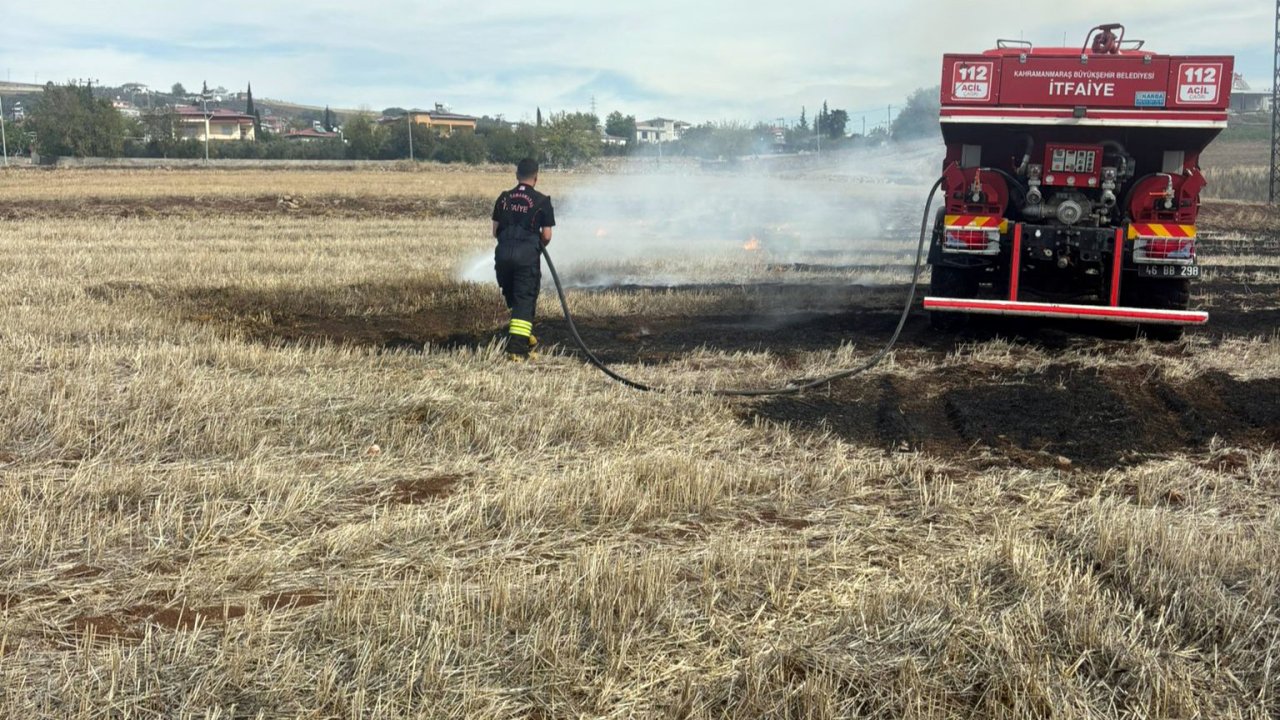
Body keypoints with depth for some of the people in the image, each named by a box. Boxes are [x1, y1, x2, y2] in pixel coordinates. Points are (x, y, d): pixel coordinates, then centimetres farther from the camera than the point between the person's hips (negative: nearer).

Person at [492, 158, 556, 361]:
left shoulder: (503, 198, 11)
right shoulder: (542, 201, -1)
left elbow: (496, 231, 12)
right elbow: (546, 236, -2)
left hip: (503, 253, 4)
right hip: (527, 255, -4)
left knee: (513, 299, 20)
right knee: (525, 301, -1)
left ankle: (524, 338, 32)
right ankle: (516, 348, -9)